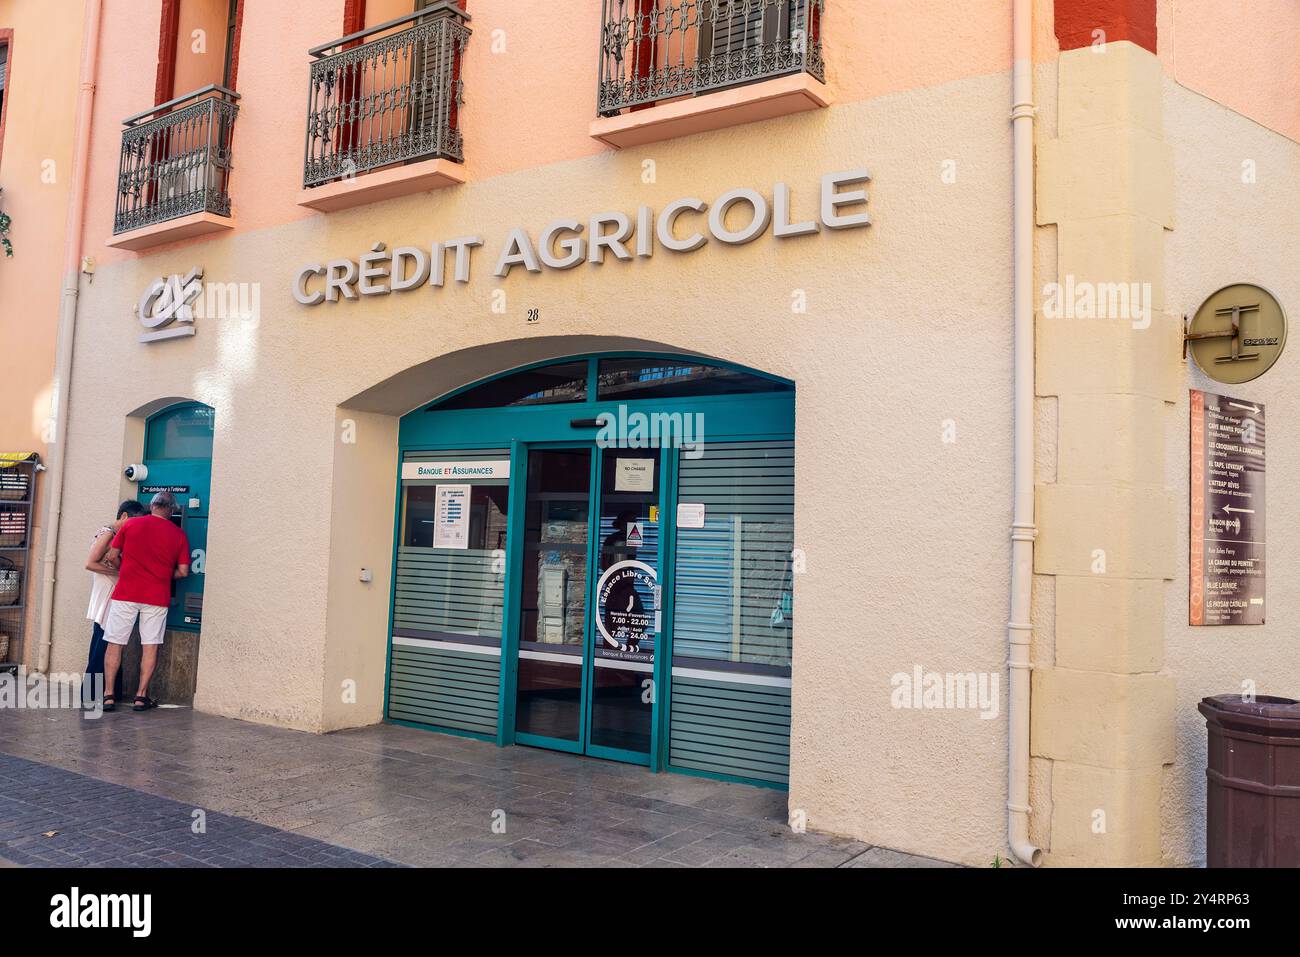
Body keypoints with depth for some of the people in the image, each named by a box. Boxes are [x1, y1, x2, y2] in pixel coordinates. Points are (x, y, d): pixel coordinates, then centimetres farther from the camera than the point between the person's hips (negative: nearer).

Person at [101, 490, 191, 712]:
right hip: (157, 597, 0)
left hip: (126, 593, 0)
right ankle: (141, 695, 8)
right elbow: (183, 571, 0)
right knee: (150, 646, 7)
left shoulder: (130, 524, 2)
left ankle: (108, 695, 6)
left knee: (115, 643, 7)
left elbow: (112, 556, 4)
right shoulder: (179, 535, 2)